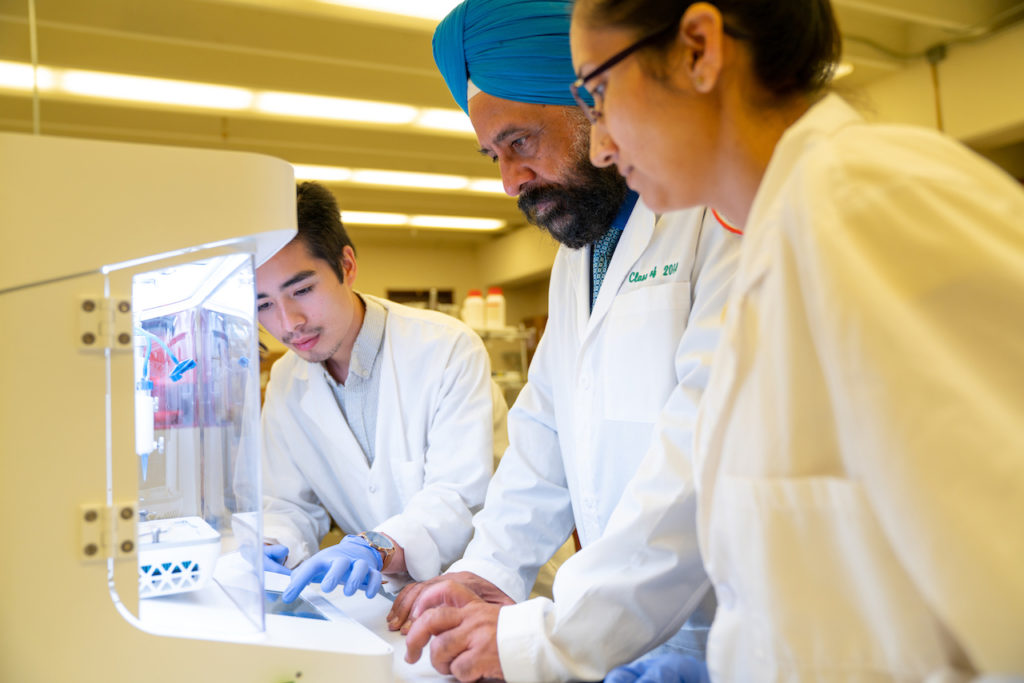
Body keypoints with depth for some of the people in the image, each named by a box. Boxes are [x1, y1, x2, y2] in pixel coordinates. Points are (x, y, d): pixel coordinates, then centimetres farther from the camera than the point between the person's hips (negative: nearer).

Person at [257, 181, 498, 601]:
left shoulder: (448, 350, -15)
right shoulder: (285, 382, 4)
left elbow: (461, 496, -21)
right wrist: (272, 548, -15)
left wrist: (378, 548, -39)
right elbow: (289, 503, 8)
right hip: (384, 598, 5)